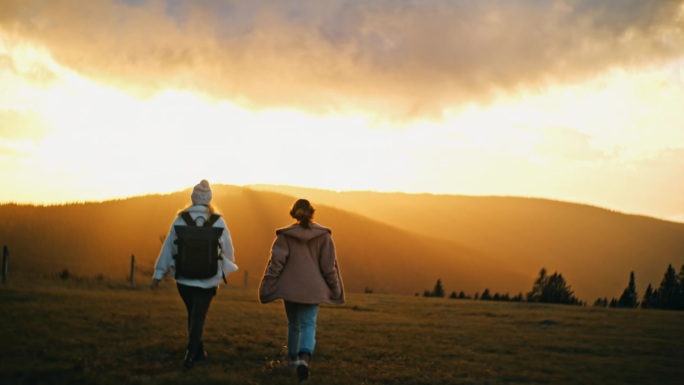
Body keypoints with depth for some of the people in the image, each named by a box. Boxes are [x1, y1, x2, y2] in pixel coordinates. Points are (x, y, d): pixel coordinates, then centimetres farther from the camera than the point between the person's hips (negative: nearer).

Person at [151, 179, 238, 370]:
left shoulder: (180, 220, -4)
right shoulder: (218, 221, -5)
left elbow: (168, 246, -1)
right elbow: (228, 248, 4)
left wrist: (159, 273, 5)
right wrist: (226, 268, 23)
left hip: (184, 277, 2)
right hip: (208, 278, -2)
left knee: (193, 314, 19)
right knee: (199, 316, 3)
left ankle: (198, 352, 28)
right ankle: (191, 355, -9)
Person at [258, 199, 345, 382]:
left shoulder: (285, 235, -3)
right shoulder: (323, 235, -1)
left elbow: (276, 263, -7)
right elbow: (329, 265, 0)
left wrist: (266, 289, -3)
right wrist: (335, 289, 8)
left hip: (290, 288, 1)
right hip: (313, 289, -1)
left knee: (294, 324, 19)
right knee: (308, 325, -4)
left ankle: (293, 358, 32)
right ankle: (304, 358, -28)